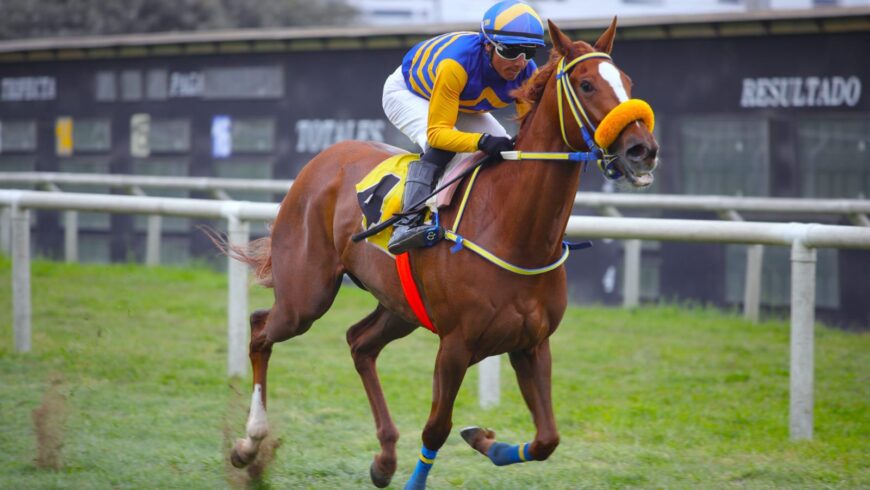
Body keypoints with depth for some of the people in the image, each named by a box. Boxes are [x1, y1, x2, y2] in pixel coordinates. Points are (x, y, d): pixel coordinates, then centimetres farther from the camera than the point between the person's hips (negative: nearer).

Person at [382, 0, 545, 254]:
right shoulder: (456, 64, -45)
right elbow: (437, 132, -43)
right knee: (439, 147, -34)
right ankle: (407, 223, -39)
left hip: (464, 107, 6)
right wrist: (482, 141, -59)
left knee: (508, 150, -5)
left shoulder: (527, 74, -27)